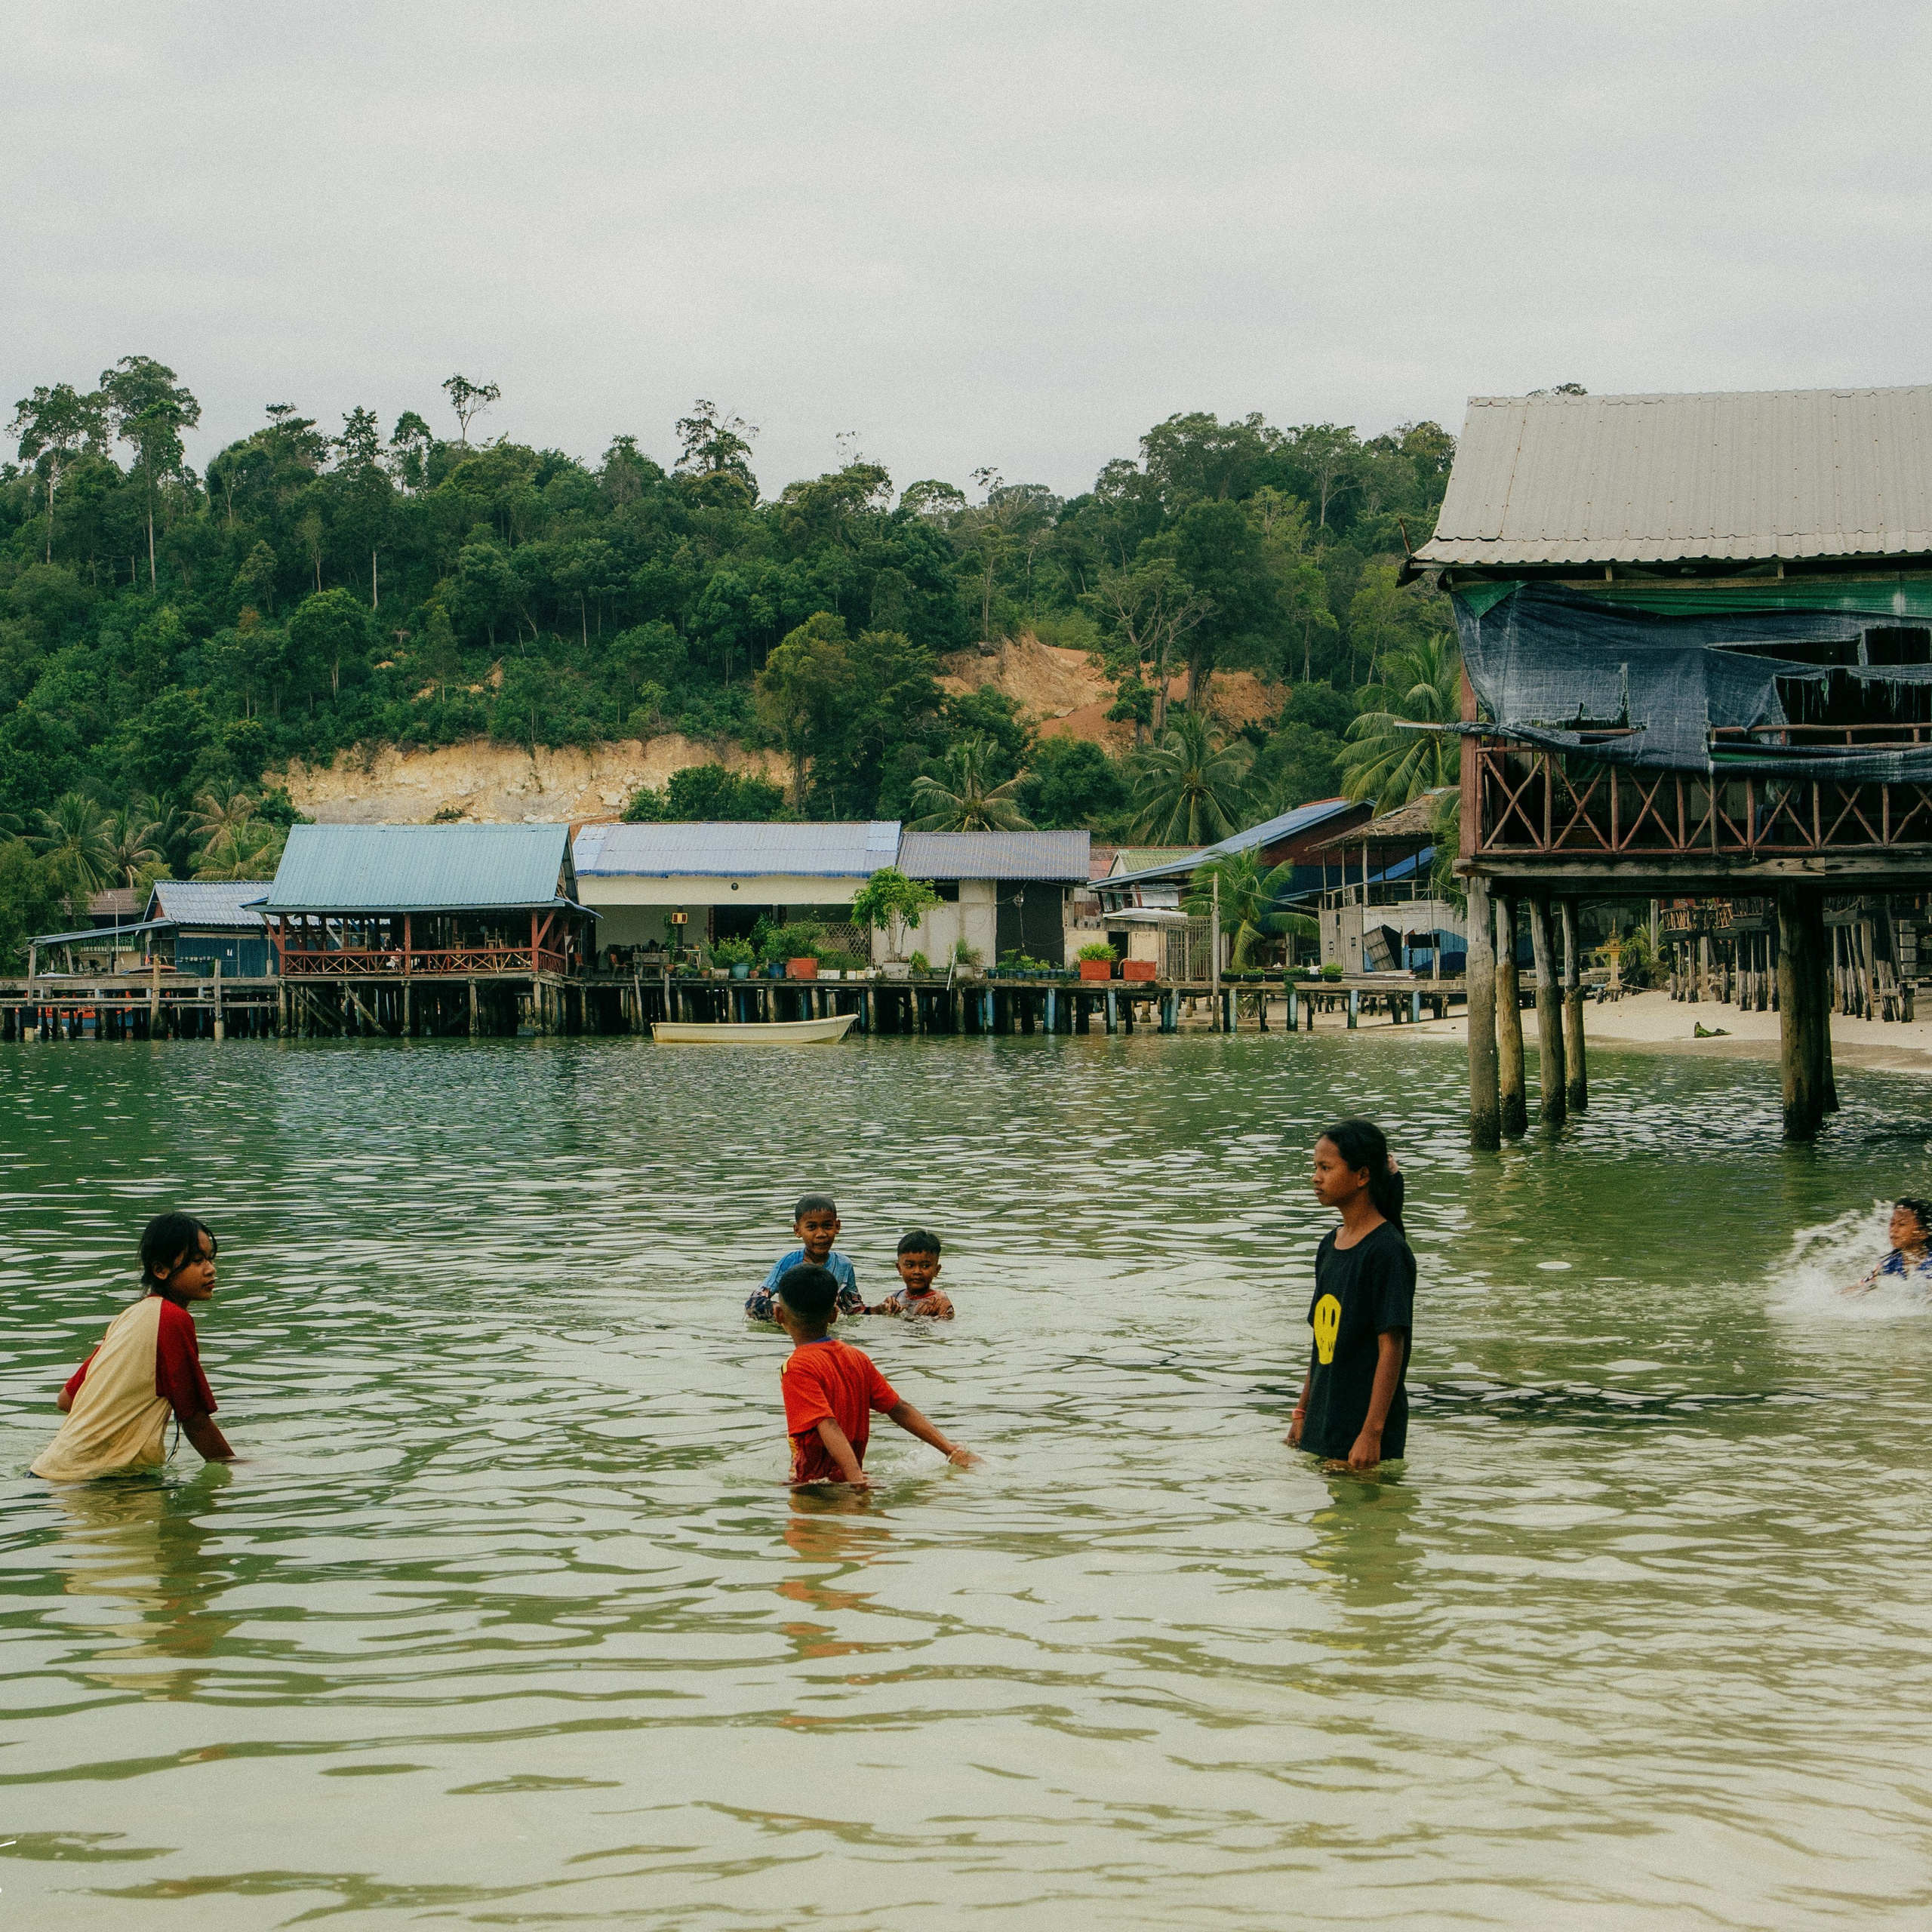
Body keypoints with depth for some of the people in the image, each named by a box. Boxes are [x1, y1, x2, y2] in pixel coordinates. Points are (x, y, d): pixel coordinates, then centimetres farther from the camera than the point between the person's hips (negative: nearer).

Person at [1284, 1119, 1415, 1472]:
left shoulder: (1387, 1251, -14)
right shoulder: (1329, 1245, 11)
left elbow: (1391, 1347, -17)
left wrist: (1372, 1433, -20)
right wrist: (1302, 1412, 17)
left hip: (1363, 1432, -8)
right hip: (1323, 1427, 8)